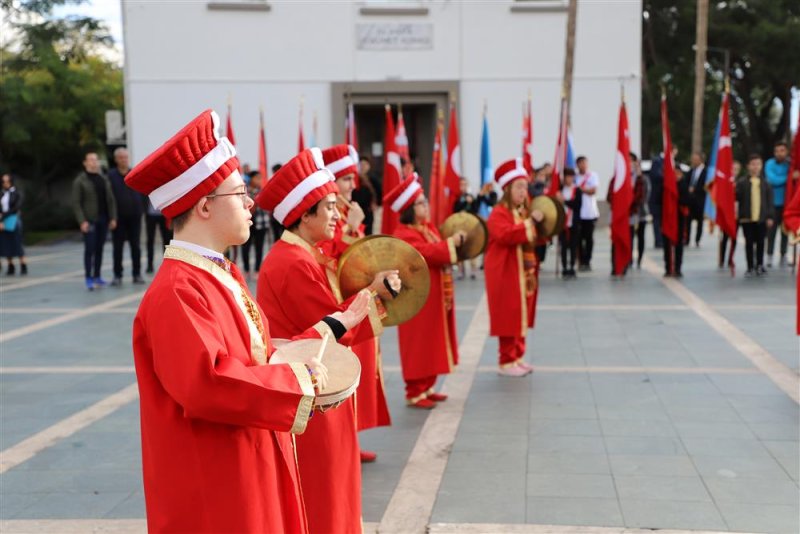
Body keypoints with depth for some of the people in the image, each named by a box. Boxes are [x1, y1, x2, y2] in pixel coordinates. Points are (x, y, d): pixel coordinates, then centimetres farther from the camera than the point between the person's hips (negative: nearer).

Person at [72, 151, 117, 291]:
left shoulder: (104, 179, 12)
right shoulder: (79, 181, -2)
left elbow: (110, 199, 10)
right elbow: (76, 203, -7)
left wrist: (113, 218, 3)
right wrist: (82, 221, -15)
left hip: (103, 220, 5)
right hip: (89, 220, -5)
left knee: (99, 248, 9)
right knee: (89, 249, -5)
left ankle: (97, 276, 17)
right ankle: (89, 278, 0)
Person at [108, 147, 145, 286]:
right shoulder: (111, 176, 0)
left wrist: (140, 209, -8)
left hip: (134, 217, 1)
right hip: (118, 217, -1)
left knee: (136, 247, 7)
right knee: (117, 247, 4)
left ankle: (137, 274, 14)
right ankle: (117, 276, 10)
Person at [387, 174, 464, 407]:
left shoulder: (428, 227, 14)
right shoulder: (404, 234, -17)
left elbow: (439, 253, 20)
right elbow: (426, 253, -31)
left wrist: (455, 242, 5)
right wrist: (451, 243, -27)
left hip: (435, 296, 10)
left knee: (432, 342, 15)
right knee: (419, 344, -5)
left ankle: (427, 387, 25)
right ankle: (414, 393, 3)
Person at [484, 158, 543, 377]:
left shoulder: (523, 212, 15)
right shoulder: (499, 213, -13)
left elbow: (531, 240, 28)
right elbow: (506, 235, -32)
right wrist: (530, 222, -32)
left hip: (524, 273, 9)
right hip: (506, 275, -9)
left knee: (521, 316, 13)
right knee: (509, 318, -5)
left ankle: (517, 357, 23)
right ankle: (506, 362, 4)